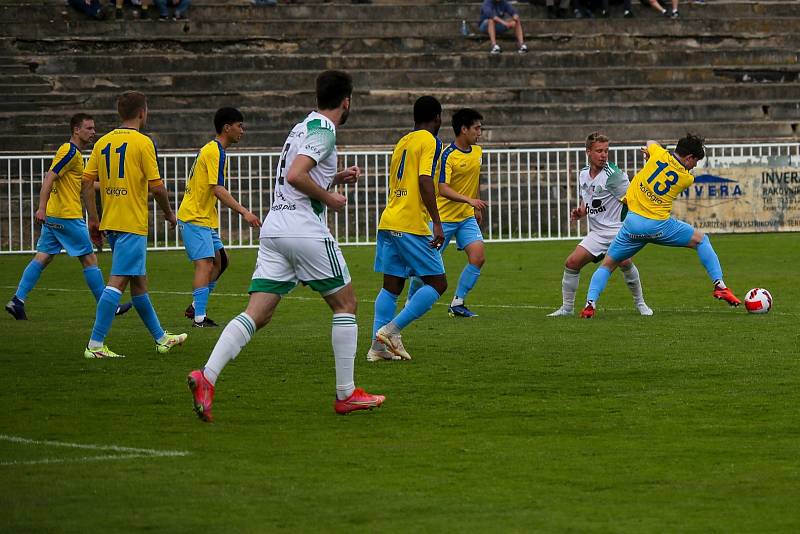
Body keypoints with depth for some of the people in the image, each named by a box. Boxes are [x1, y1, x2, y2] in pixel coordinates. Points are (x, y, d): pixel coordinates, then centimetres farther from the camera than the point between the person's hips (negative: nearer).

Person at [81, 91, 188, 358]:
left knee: (139, 281, 17)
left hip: (110, 222, 8)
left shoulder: (103, 142, 9)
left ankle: (161, 338, 29)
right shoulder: (143, 142, -10)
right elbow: (156, 186, -12)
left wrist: (94, 219, 14)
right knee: (117, 282, -10)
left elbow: (87, 182, 8)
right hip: (133, 223, -8)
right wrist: (169, 213, 5)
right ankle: (95, 344, -16)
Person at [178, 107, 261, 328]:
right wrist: (244, 212, -29)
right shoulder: (215, 152, -16)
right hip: (195, 218, -10)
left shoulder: (212, 149, 16)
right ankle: (199, 318, -20)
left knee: (219, 262, 13)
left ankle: (196, 307, 19)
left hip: (205, 218, 10)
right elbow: (218, 190, -24)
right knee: (205, 264, -16)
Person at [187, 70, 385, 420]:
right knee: (345, 303, 8)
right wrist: (330, 197, -9)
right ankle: (346, 394, 10)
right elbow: (295, 176, -21)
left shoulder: (304, 126, 21)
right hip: (305, 230, -8)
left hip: (274, 228, 8)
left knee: (257, 314, -1)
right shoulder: (323, 131, -8)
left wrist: (336, 178, 23)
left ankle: (207, 376, -21)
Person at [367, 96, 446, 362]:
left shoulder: (402, 142, 19)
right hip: (413, 226, -8)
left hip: (388, 221, 8)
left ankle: (378, 346, 4)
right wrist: (437, 222, -21)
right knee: (437, 284, -2)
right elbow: (425, 180, -18)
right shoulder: (430, 142, -6)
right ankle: (391, 330, -12)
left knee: (391, 287, 11)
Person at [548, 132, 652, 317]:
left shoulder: (612, 175, -15)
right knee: (572, 262, -4)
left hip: (617, 229, -6)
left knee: (624, 261, -29)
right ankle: (567, 308, 10)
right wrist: (580, 213, 4)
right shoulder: (583, 174, 8)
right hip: (597, 232, 6)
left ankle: (640, 303, -10)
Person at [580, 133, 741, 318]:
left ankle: (591, 302, -5)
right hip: (659, 225, -2)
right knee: (701, 240, 18)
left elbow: (649, 144, 24)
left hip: (633, 223, 2)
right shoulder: (687, 179, -1)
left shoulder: (659, 155, 0)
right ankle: (719, 285, 8)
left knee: (608, 264, 16)